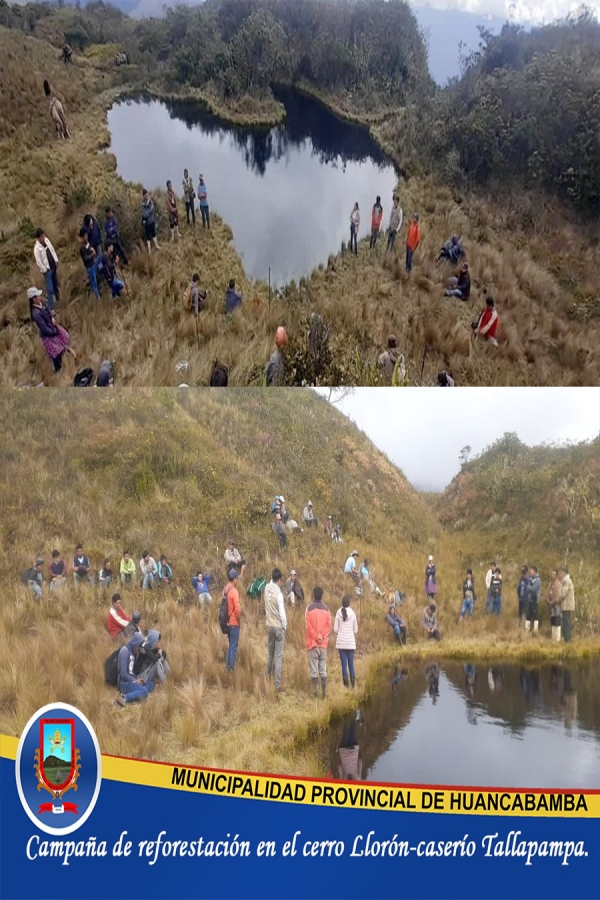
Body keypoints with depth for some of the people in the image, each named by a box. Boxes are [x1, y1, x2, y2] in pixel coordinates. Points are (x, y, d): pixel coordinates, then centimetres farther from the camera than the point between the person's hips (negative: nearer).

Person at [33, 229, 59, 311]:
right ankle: (50, 307, 0)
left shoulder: (46, 240, -3)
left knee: (55, 283, 26)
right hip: (47, 269, -7)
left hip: (54, 266, 7)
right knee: (50, 289, -6)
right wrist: (45, 270, -14)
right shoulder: (37, 248, -25)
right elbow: (38, 262, -21)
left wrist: (56, 261, 7)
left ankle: (57, 297, 49)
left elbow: (52, 250, 10)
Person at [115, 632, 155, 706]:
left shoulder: (132, 651, 14)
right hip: (124, 682, -10)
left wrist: (137, 678, 3)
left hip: (130, 680, 10)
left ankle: (132, 693, -14)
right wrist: (135, 681, -8)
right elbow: (123, 674, -19)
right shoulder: (125, 650, -14)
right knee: (144, 691, -26)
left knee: (151, 684, 7)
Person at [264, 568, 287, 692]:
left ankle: (268, 675, 39)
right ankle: (277, 685, 0)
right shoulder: (279, 594, -20)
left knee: (270, 654, 23)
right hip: (279, 627, -6)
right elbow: (282, 614, -16)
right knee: (279, 657, -1)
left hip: (269, 626, 6)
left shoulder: (267, 588, -4)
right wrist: (285, 626, -3)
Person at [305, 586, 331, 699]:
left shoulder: (309, 608, -4)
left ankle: (315, 694, -1)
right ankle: (324, 694, 7)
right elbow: (329, 626, -3)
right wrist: (321, 637, -8)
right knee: (323, 670, 7)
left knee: (314, 670, 0)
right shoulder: (326, 609, 5)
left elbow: (308, 625, -10)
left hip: (312, 643, -3)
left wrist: (316, 637, -6)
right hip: (323, 644, 3)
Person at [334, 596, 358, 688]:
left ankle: (345, 683, -1)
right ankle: (352, 683, 5)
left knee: (344, 663, 3)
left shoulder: (338, 613, -6)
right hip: (351, 642, 0)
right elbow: (356, 629, 1)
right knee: (351, 663, 7)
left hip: (341, 641, 0)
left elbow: (335, 629, -3)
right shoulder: (352, 613, -5)